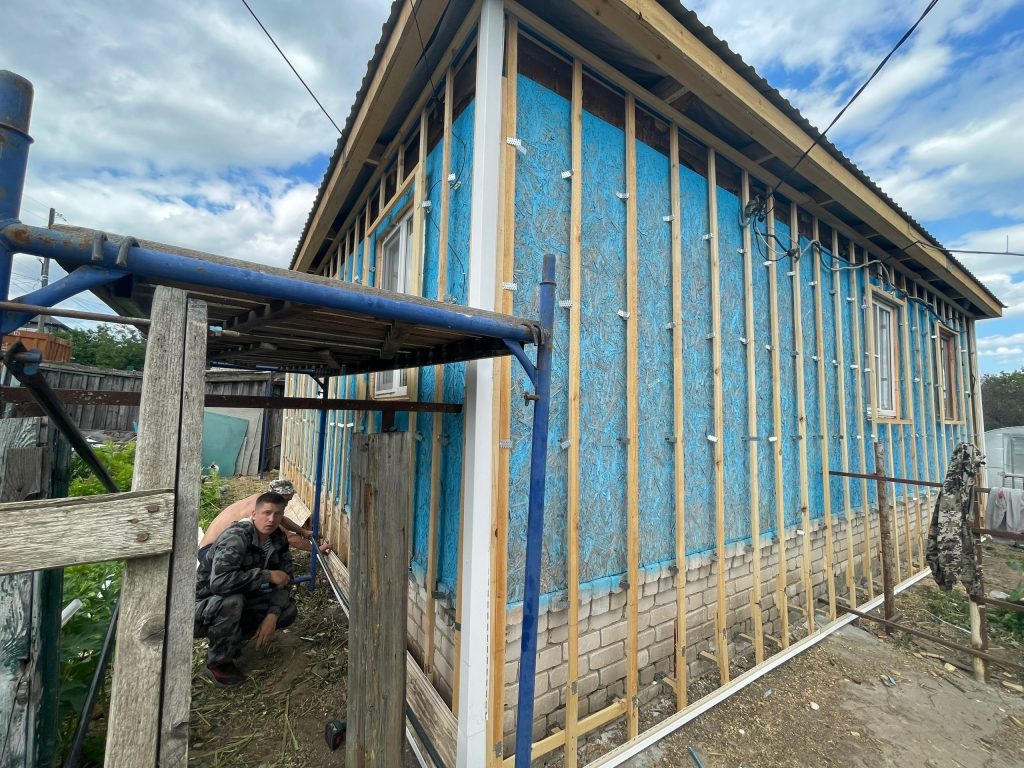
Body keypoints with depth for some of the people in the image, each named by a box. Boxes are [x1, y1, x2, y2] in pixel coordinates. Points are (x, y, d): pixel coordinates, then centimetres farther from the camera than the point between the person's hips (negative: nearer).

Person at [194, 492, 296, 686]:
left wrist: (272, 616, -18)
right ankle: (218, 662, -9)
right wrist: (267, 576, -34)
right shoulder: (236, 537, -28)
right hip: (203, 607, -6)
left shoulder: (279, 539, -7)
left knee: (288, 611, -9)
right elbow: (219, 581, -42)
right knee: (232, 600, -36)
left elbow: (285, 579, -4)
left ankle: (232, 638, 10)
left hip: (243, 601, 6)